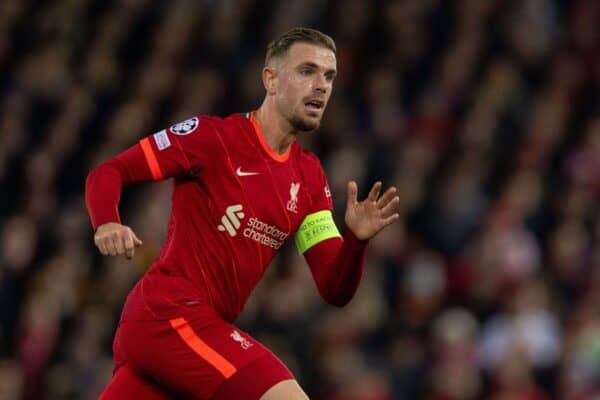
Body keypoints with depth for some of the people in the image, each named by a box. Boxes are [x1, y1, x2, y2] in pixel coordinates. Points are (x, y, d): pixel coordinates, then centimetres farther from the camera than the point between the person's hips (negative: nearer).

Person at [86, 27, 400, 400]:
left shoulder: (310, 176, 14)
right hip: (169, 315, -8)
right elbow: (107, 173, -5)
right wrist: (107, 224, -26)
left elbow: (335, 290, 7)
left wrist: (356, 239, -14)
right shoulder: (213, 135, -6)